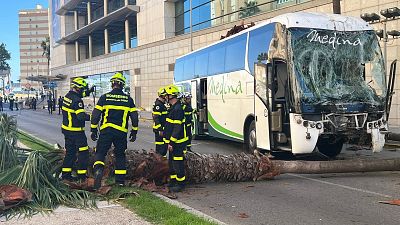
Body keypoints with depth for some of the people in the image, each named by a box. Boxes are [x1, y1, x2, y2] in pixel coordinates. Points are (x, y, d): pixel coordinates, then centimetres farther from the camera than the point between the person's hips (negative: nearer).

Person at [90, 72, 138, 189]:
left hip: (106, 131, -2)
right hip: (121, 132, 2)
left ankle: (98, 170, -23)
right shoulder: (128, 99, 3)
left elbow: (95, 115, -2)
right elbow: (134, 117, 6)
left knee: (100, 153, 5)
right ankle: (120, 180, 17)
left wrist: (94, 130, 7)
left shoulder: (104, 97, -1)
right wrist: (134, 132, 16)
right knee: (120, 155, 14)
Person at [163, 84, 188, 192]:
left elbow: (177, 128, -23)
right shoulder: (173, 108, 14)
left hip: (177, 143, -11)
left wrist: (171, 142, -22)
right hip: (172, 142, 11)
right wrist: (169, 141, 22)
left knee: (178, 163, -4)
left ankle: (180, 184, 3)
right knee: (171, 162, 18)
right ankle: (173, 181, 28)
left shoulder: (178, 109, -20)